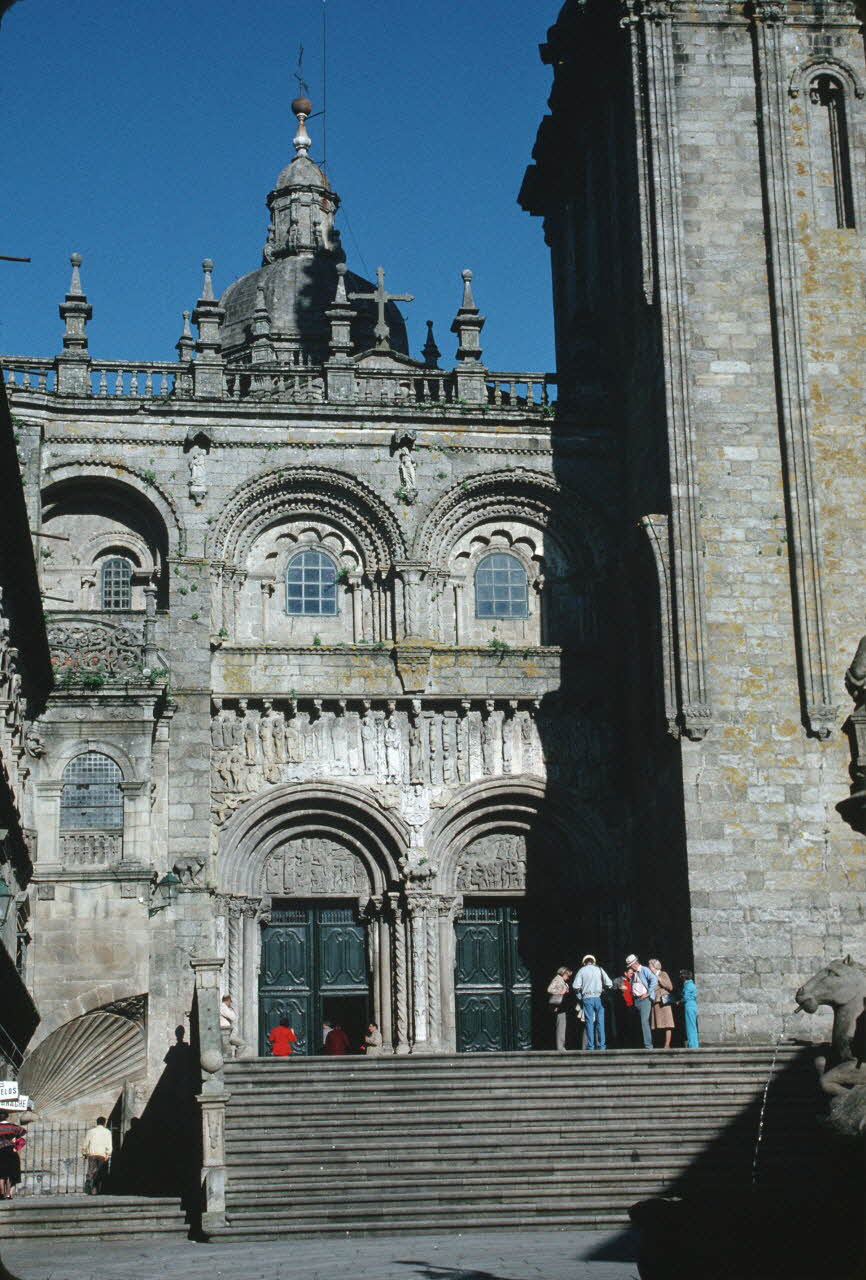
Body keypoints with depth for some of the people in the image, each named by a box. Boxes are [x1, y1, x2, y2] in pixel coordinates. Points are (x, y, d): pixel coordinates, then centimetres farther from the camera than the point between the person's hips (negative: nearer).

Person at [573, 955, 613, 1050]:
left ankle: (590, 1046, -3)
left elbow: (576, 986, -4)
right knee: (600, 1022, 3)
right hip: (598, 997, 1)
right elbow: (609, 983, 1)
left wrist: (579, 996, 9)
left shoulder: (582, 970, 5)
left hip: (587, 998, -1)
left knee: (589, 1022, 0)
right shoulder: (599, 969, 8)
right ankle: (601, 1045, 0)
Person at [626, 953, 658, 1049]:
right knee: (641, 1023, 9)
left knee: (644, 1022, -15)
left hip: (644, 999, -8)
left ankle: (648, 1045, -15)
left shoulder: (644, 970, -5)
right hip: (636, 1000, 8)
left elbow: (654, 980, -16)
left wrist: (648, 993, -15)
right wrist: (629, 978, 9)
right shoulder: (633, 973, 19)